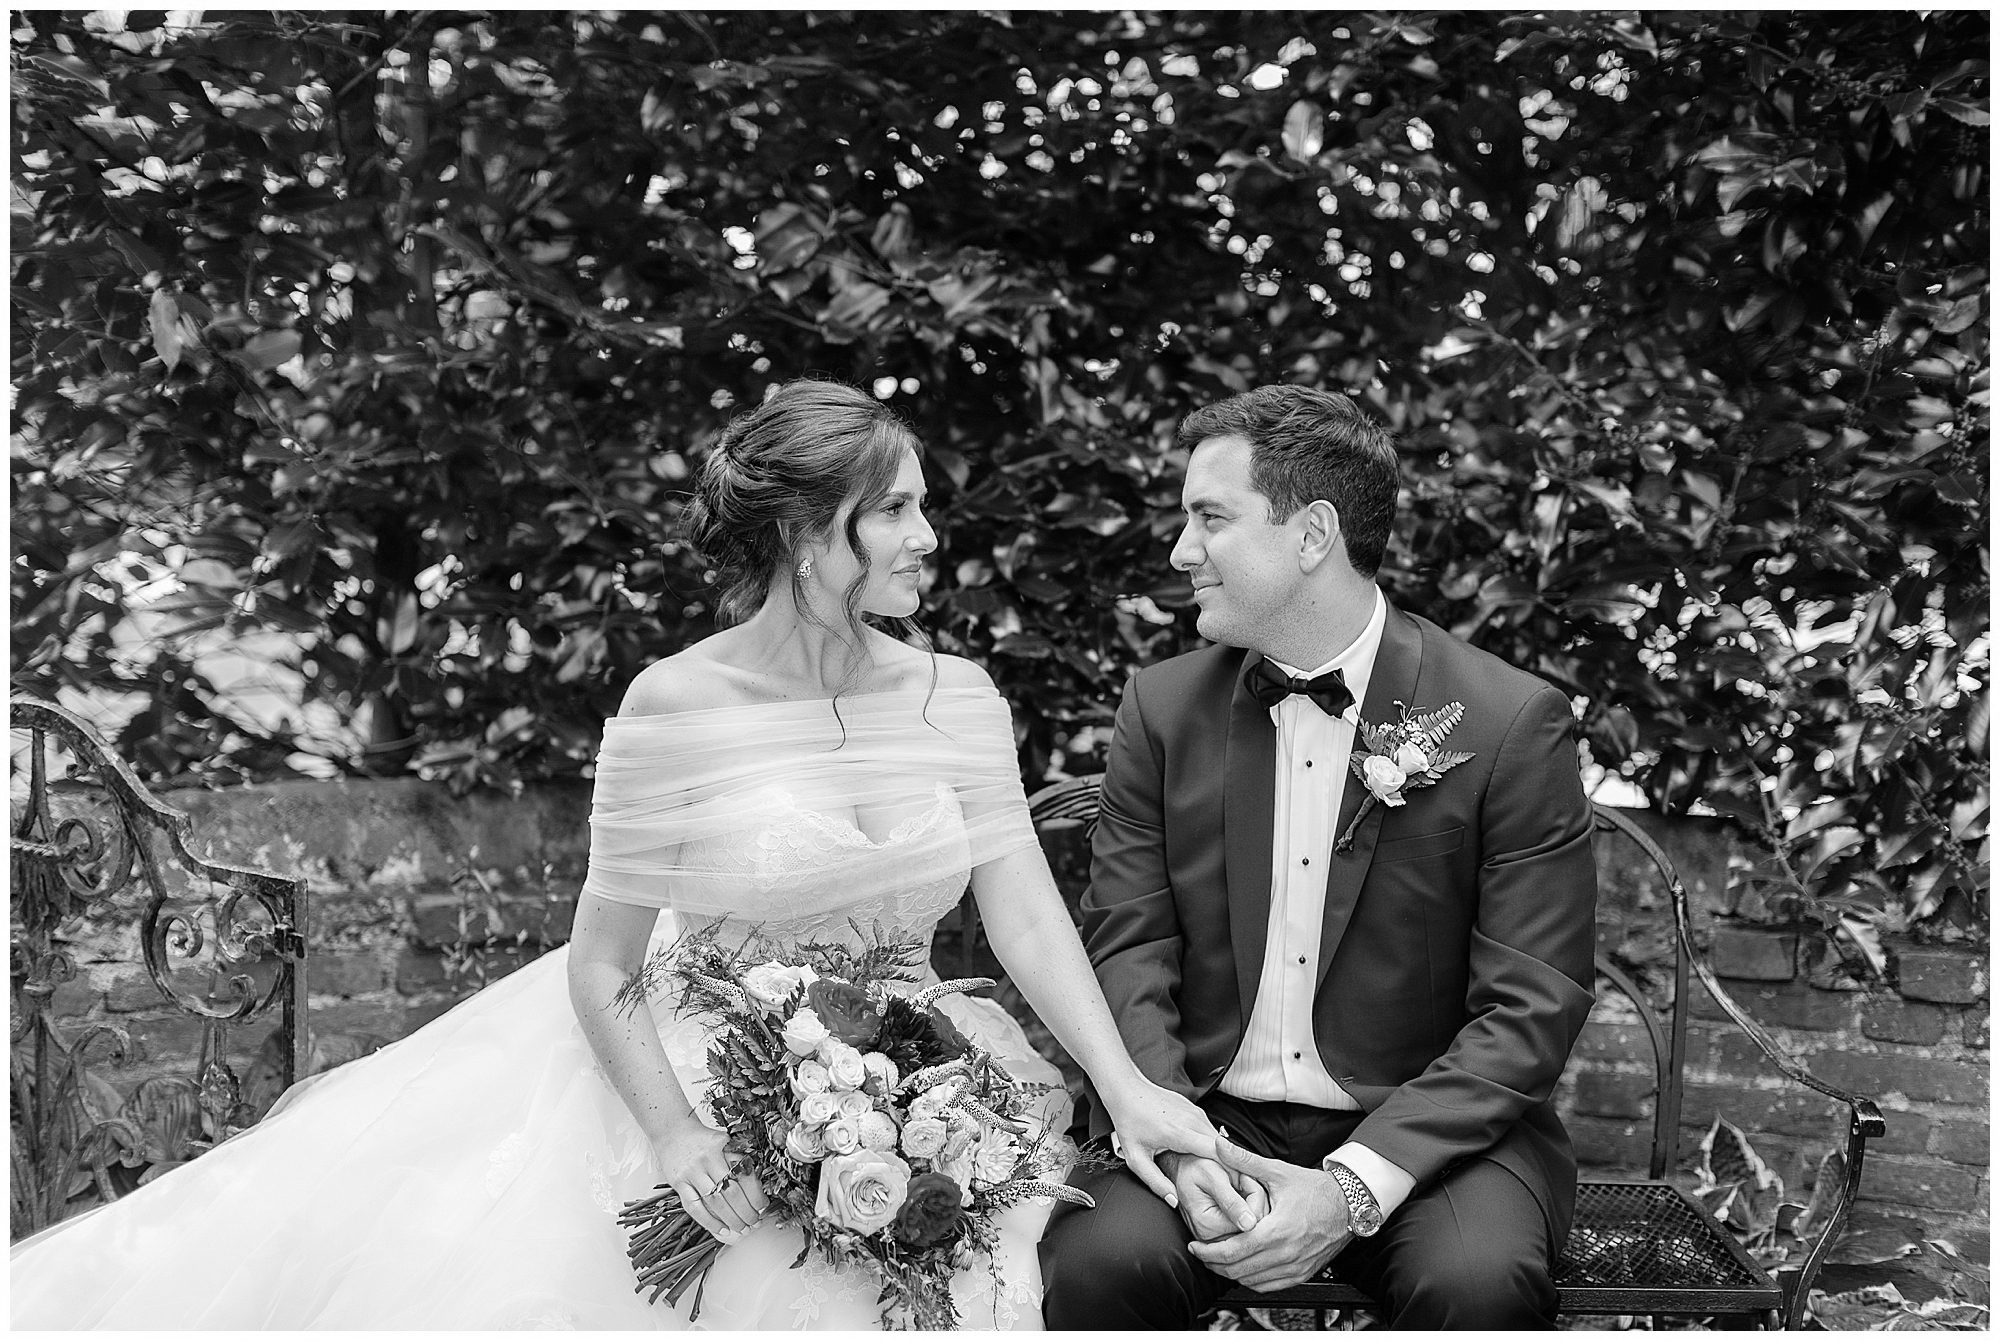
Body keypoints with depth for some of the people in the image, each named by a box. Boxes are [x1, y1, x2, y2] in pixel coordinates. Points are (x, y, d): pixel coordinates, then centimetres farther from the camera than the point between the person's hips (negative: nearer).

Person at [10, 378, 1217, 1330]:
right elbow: (601, 963, -7)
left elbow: (1027, 913, -4)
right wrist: (672, 1130, -21)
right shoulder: (674, 709, -11)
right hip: (711, 1089, -3)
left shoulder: (958, 700, 0)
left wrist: (1127, 1087, -16)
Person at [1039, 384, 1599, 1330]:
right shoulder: (1163, 708, 6)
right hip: (1205, 1119, 2)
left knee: (1482, 1284, -32)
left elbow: (1533, 1007, -9)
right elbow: (1126, 955, 2)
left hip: (1427, 1131, -1)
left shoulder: (1512, 724, -6)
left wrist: (1353, 1186, -20)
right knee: (1102, 1262, -28)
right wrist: (1181, 1144, -16)